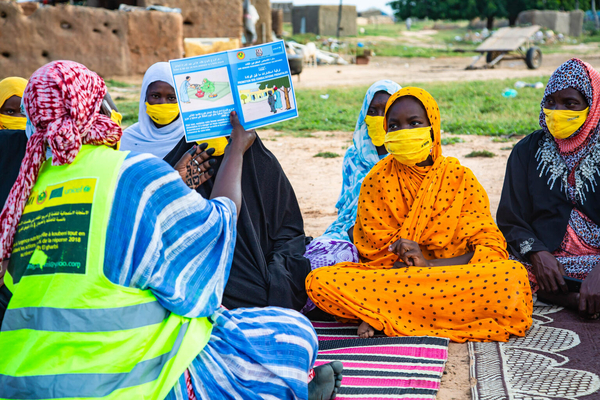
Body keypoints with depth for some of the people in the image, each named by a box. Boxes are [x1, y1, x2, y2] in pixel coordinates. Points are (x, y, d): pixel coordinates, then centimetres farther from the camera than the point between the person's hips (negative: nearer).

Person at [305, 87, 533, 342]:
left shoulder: (459, 177, 2)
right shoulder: (377, 180, 4)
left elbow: (491, 247, -5)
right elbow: (372, 252, 4)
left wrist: (429, 263, -18)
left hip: (451, 279, 0)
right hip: (389, 277, 0)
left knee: (513, 276, -32)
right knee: (319, 282, -24)